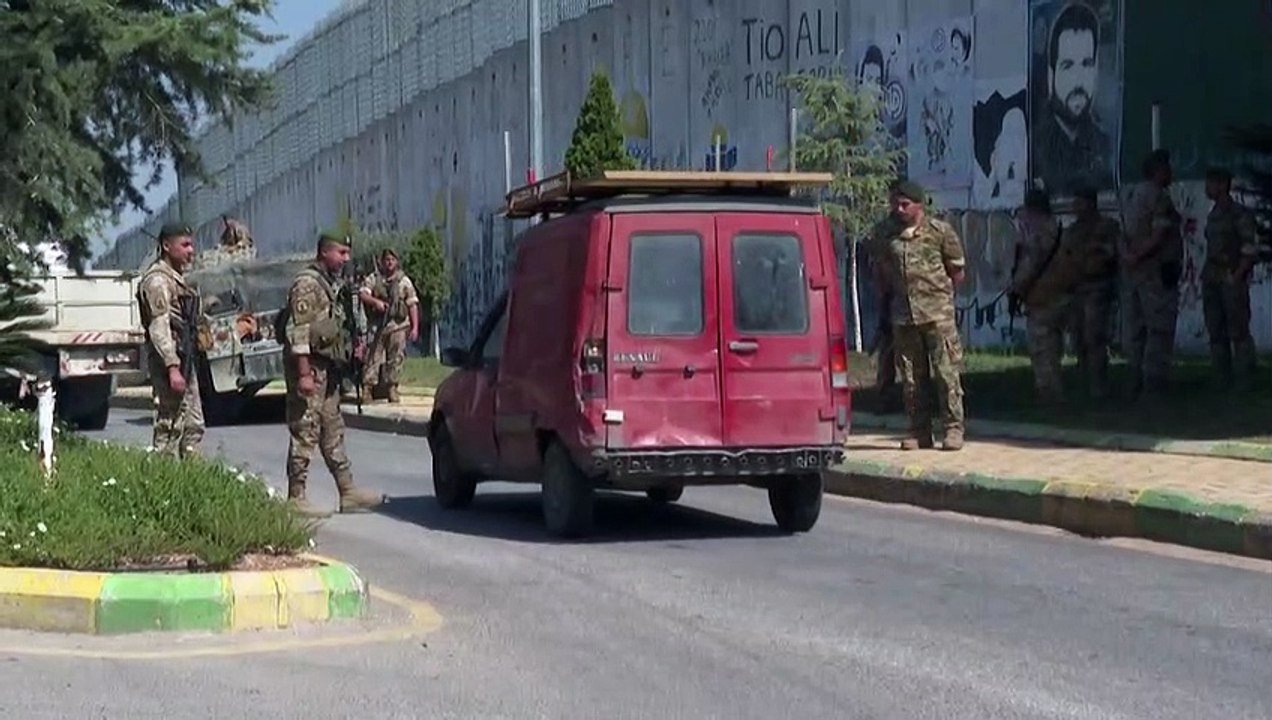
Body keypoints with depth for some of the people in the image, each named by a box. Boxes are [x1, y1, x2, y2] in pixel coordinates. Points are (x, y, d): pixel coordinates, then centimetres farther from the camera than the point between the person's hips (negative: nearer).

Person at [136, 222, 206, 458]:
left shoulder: (176, 278, 18)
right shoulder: (157, 279, -13)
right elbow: (159, 327, -21)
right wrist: (172, 368, -27)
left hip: (184, 360, 10)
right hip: (169, 359, -10)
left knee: (193, 425, 12)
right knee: (169, 426, -9)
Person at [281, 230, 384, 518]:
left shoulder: (331, 285, 16)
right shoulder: (307, 284, -14)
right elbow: (298, 332, -20)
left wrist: (350, 349, 13)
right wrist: (304, 373, -24)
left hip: (328, 369, 10)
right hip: (309, 367, -10)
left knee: (333, 432, 12)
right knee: (305, 434, -6)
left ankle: (348, 492, 17)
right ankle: (296, 498, -2)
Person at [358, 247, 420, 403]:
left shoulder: (404, 281, 8)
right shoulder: (373, 279, 7)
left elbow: (413, 305, 6)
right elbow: (363, 294, -5)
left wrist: (415, 327, -1)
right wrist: (375, 301, -25)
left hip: (398, 326, 1)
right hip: (377, 325, -1)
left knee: (395, 360, 3)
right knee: (373, 358, -3)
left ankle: (392, 389, 10)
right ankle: (367, 388, -3)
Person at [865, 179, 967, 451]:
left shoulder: (940, 231, -3)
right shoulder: (884, 234, 6)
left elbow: (957, 271, 6)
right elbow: (879, 272, 20)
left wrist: (939, 294, 6)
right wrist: (888, 297, 16)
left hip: (937, 313, -4)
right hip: (902, 314, 4)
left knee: (946, 371, -5)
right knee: (910, 376, 6)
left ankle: (953, 428, 0)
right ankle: (920, 431, 13)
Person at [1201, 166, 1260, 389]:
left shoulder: (1240, 215, -5)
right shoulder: (1212, 216, 17)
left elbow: (1250, 250, -10)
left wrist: (1236, 277, -15)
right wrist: (1206, 278, 10)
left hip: (1233, 281, -7)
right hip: (1211, 283, 7)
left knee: (1239, 331, -7)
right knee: (1216, 332, 5)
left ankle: (1244, 380, -4)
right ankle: (1223, 380, 9)